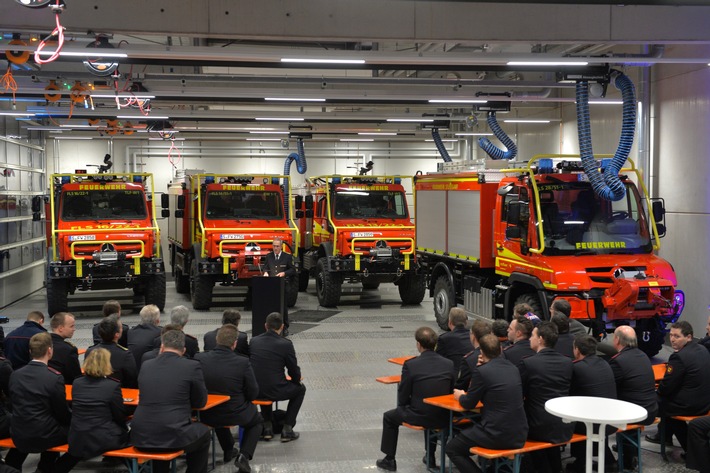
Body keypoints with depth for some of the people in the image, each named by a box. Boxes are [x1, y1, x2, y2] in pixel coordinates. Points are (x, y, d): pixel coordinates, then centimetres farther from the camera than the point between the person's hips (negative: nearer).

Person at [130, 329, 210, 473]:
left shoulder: (146, 365, 9)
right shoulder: (192, 366, -3)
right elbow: (200, 402, 8)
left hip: (141, 437, 4)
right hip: (173, 437, -4)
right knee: (203, 433, 26)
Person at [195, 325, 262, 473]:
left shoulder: (199, 358, -16)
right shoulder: (243, 363, -23)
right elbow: (253, 393, -11)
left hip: (207, 416, 3)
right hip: (236, 415, -3)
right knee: (257, 421, 30)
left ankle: (228, 450, 47)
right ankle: (244, 455, 10)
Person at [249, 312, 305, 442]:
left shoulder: (253, 341, 2)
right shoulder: (286, 344, -11)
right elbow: (294, 371, -4)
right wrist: (297, 380, 19)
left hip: (254, 390, 4)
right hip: (275, 391, -4)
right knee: (300, 388, 24)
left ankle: (267, 427, 32)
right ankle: (287, 429, 19)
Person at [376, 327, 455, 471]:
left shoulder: (410, 365, -15)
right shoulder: (449, 364, -5)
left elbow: (402, 399, -7)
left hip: (418, 416, -4)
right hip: (443, 418, 4)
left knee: (389, 417, 25)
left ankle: (389, 460, 31)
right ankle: (430, 456, 41)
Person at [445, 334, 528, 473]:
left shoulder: (481, 371, -13)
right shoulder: (513, 368, 8)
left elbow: (469, 404, -2)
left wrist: (460, 396, 19)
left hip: (497, 434, -7)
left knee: (451, 449, 11)